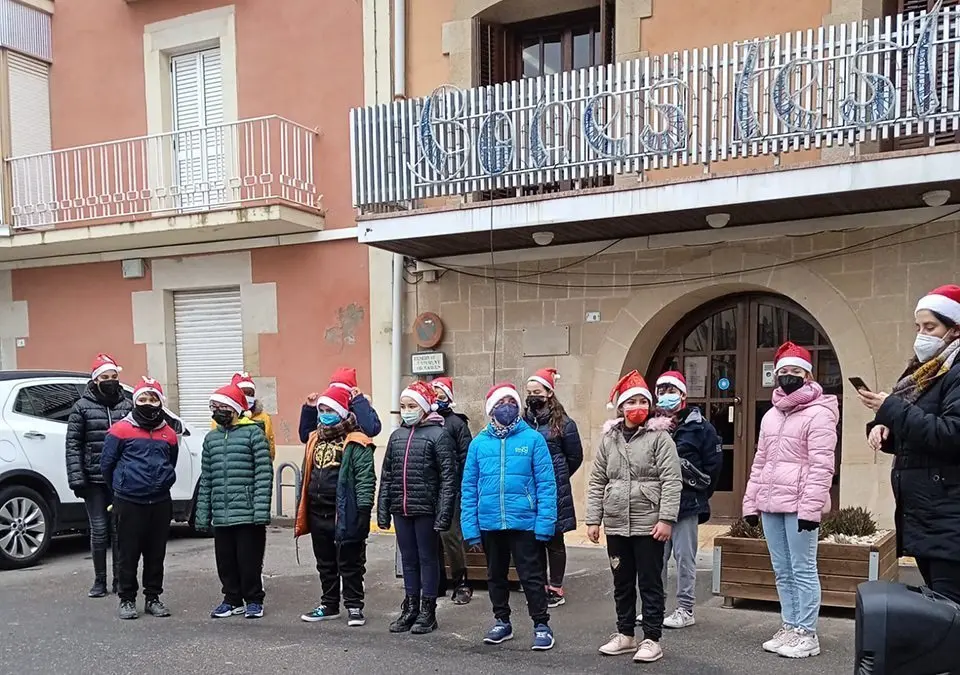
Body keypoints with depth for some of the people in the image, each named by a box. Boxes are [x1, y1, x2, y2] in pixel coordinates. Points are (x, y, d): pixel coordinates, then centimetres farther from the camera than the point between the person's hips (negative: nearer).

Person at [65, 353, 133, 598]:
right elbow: (73, 445, 0)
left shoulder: (127, 406, 7)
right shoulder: (82, 407, 3)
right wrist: (76, 478, -8)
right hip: (94, 480, -1)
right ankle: (99, 581, 16)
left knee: (120, 529, 6)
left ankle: (120, 579, 17)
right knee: (99, 530, 4)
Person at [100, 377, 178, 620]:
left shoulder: (169, 434, 9)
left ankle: (153, 598, 20)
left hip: (160, 502, 4)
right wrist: (120, 490, 12)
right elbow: (106, 464, 3)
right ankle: (127, 599, 15)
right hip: (129, 502, -3)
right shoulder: (121, 430, -3)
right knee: (129, 553, 3)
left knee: (156, 553, 9)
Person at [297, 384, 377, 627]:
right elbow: (306, 475, 20)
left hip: (345, 513, -7)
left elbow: (365, 478, -15)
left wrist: (363, 508, -22)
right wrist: (301, 510, 18)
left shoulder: (355, 443, -10)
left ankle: (354, 607, 15)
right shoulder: (315, 439, 14)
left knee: (350, 563, 3)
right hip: (318, 513, 7)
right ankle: (329, 605, 30)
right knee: (325, 563, 17)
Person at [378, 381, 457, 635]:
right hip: (401, 509, 5)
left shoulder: (438, 435, -7)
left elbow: (448, 478, -11)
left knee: (428, 558, 6)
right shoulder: (397, 436, 11)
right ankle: (410, 608, 25)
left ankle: (428, 611, 17)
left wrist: (443, 514, -16)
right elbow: (386, 476, 13)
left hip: (426, 509, -5)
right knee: (408, 559, 14)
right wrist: (383, 510, 8)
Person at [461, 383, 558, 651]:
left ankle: (541, 625, 23)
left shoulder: (533, 438, -5)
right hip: (489, 524, 4)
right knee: (495, 575, 18)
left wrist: (545, 523, -14)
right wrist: (470, 527, -2)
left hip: (525, 522, -3)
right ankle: (502, 622, 36)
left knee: (531, 576, 6)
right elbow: (468, 488, 3)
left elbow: (546, 484, -8)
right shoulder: (479, 442, 2)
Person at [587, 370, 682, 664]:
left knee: (650, 583, 5)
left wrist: (666, 519, -16)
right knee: (622, 583, 15)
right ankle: (625, 634, 30)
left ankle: (652, 639, 17)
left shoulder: (659, 437, -5)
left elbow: (671, 481, -10)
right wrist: (593, 519, 4)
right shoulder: (608, 439, 7)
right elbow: (597, 482, 8)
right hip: (616, 525, 4)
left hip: (649, 524, -4)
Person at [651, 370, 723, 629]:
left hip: (686, 505, -4)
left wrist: (698, 495, -2)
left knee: (684, 558, 3)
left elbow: (713, 465, -4)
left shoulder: (699, 427, -3)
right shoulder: (652, 425, 8)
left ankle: (686, 610, 13)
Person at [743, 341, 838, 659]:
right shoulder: (770, 415, 17)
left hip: (798, 506, -7)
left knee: (803, 571, -1)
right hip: (770, 505, 8)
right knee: (782, 572, 13)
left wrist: (811, 508, -19)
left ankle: (807, 634, 9)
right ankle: (790, 628, 23)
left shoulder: (818, 413, -7)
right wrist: (751, 502, 14)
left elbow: (821, 466, -14)